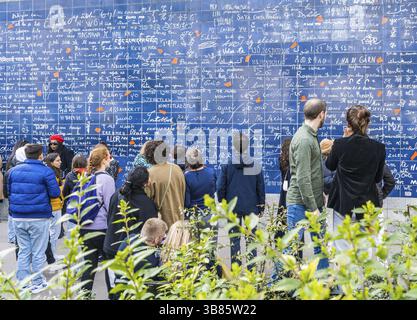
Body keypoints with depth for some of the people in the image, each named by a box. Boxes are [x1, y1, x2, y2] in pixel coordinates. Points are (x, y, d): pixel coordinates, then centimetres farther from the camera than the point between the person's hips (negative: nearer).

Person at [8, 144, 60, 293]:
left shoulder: (14, 170, 5)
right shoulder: (46, 171, -10)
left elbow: (8, 191, 12)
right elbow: (55, 193, -9)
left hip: (18, 218, 4)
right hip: (39, 218, -4)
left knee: (23, 251, 15)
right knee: (38, 253, 7)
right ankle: (37, 283, 16)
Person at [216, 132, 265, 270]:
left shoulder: (227, 165, -7)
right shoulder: (256, 166, -4)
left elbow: (220, 188, -3)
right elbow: (261, 189, 2)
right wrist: (261, 207, 12)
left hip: (233, 207, -1)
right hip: (251, 207, 1)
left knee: (234, 238, 7)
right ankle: (252, 268, 12)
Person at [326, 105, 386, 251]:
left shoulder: (340, 144, -11)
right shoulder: (379, 148, -7)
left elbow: (330, 166, 9)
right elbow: (378, 178, 6)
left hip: (343, 204, -1)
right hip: (367, 205, 1)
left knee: (342, 248, 6)